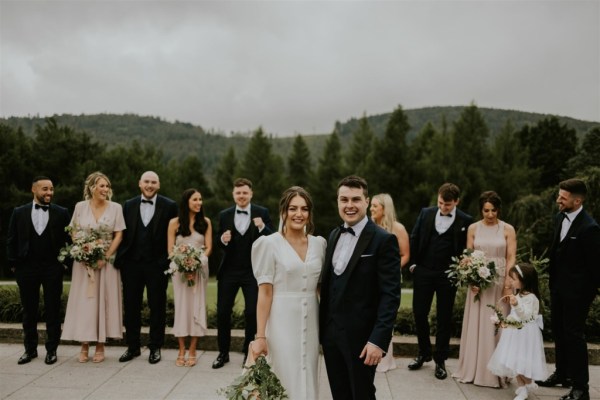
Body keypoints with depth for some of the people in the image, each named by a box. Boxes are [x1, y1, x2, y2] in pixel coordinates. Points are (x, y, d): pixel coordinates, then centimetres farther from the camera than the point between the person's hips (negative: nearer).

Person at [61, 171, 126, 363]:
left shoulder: (115, 208, 0)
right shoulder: (80, 207, 3)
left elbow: (118, 235, -2)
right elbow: (74, 233, 6)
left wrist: (105, 257, -11)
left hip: (106, 261, -1)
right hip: (84, 261, 1)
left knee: (104, 300, 2)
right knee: (84, 301, 2)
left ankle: (100, 347, 11)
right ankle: (84, 346, 10)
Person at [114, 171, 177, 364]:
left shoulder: (169, 206, -2)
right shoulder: (129, 205, 7)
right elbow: (123, 234, 7)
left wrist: (168, 260, -9)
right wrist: (120, 259, 0)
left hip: (157, 265, -3)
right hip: (131, 263, 3)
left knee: (157, 307, 6)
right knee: (131, 306, 10)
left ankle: (155, 347, 19)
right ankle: (133, 346, 23)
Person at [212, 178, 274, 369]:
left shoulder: (262, 213, -4)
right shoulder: (224, 215, 3)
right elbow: (219, 244, 6)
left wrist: (262, 227, -28)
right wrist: (222, 240, -16)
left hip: (252, 271, -2)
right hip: (228, 271, 2)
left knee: (252, 313, 7)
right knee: (222, 312, 5)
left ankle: (249, 352, 25)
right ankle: (223, 352, 22)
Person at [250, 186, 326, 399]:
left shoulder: (319, 243, 6)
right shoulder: (270, 243, -8)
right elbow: (265, 292, -9)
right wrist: (260, 336, -12)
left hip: (310, 324, 5)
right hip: (282, 324, -4)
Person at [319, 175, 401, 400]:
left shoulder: (384, 240, -12)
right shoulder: (334, 235, 9)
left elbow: (390, 295, -16)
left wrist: (379, 340, -21)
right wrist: (321, 326, 10)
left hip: (361, 336, -6)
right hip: (330, 333, 6)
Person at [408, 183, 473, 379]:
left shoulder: (465, 221, -4)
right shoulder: (426, 213, 3)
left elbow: (467, 249, -1)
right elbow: (414, 239, 7)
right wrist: (413, 263, 3)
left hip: (448, 275, -2)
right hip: (423, 272, 2)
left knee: (444, 318, 8)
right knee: (419, 313, 7)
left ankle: (440, 360, 21)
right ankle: (424, 353, 27)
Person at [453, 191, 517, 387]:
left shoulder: (508, 229, 0)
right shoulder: (473, 228, 4)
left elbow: (511, 258, -3)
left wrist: (508, 284, -12)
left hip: (499, 282, -1)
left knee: (496, 325, 3)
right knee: (476, 324, 6)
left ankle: (495, 372, 14)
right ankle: (473, 369, 17)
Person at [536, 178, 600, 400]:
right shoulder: (559, 218, 2)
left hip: (577, 289, -8)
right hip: (558, 285, 8)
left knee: (574, 334, -1)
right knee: (559, 331, 19)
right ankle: (562, 374, 36)